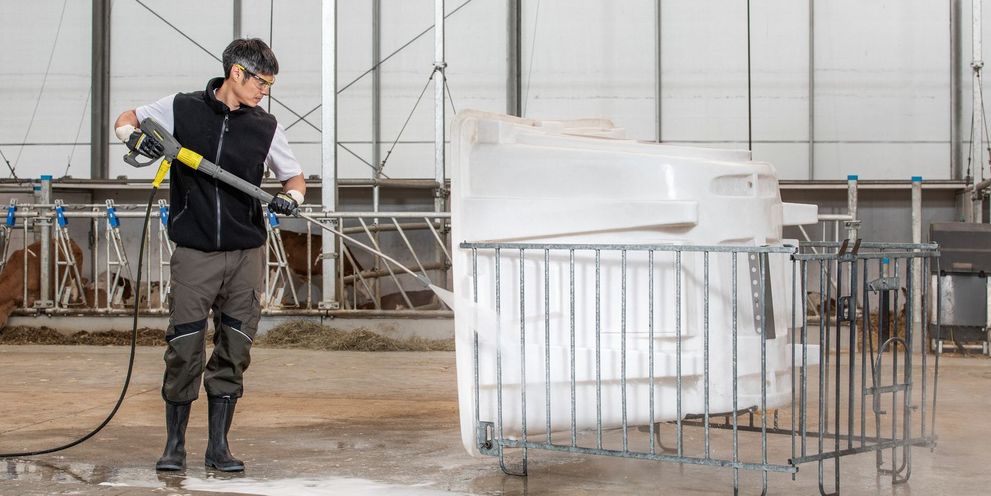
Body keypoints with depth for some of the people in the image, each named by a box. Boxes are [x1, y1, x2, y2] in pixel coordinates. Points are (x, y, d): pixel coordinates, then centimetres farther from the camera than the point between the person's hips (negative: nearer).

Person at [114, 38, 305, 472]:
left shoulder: (266, 128, 7)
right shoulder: (183, 109, 2)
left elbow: (295, 176, 17)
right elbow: (126, 120, 15)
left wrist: (289, 198, -7)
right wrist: (136, 136, -9)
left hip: (246, 255, 2)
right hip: (194, 253, -2)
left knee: (233, 353, 4)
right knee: (184, 350, -3)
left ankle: (218, 446, 14)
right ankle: (174, 444, 12)